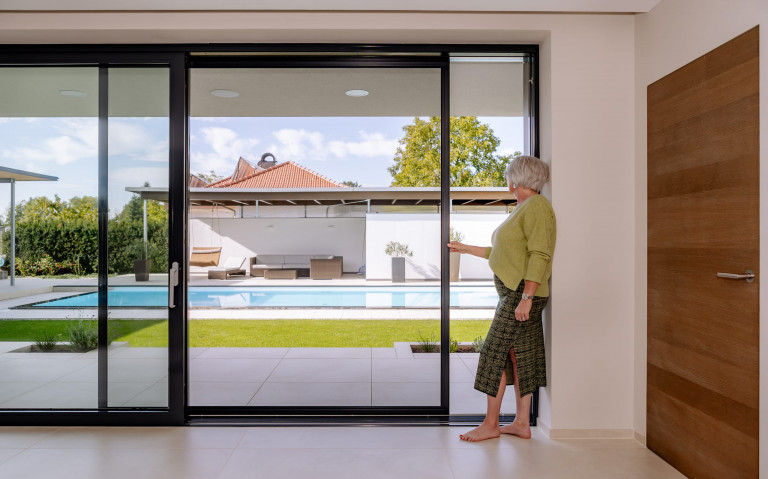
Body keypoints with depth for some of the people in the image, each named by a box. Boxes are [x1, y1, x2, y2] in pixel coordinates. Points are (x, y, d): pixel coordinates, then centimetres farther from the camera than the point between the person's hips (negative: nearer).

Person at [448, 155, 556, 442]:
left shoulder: (537, 206, -11)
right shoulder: (522, 209, 19)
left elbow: (539, 255, -20)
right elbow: (501, 253, 23)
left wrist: (526, 297, -25)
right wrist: (466, 248, 30)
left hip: (521, 294, -10)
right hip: (512, 293, 10)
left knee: (495, 353, -6)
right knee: (519, 356, 10)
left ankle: (490, 424, 4)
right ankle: (522, 423, 18)